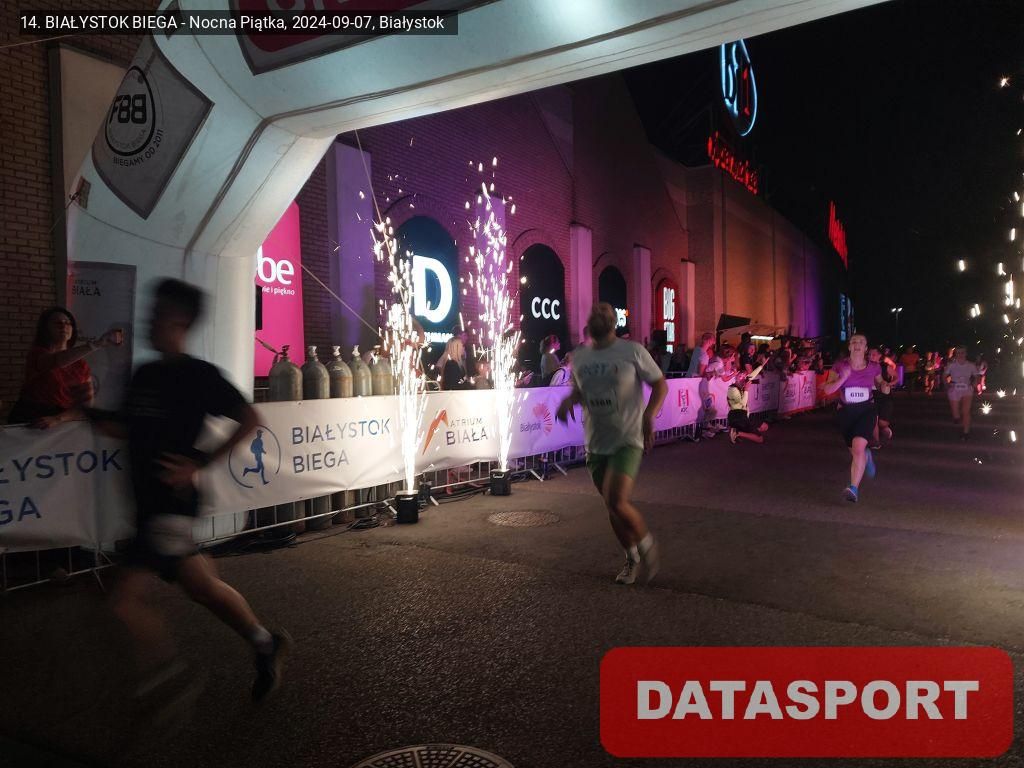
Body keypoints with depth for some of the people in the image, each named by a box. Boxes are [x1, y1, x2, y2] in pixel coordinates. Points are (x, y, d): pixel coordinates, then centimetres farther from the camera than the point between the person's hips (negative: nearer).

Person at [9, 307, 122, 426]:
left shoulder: (80, 364, 5)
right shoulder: (37, 353, -5)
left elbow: (86, 404, -1)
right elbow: (57, 361, -27)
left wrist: (57, 419, -19)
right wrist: (98, 343, -41)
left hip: (62, 426, 3)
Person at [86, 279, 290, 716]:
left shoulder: (199, 375, -12)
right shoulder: (144, 373, 10)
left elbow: (248, 419, -11)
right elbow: (125, 429, 20)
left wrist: (201, 463, -15)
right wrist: (87, 414, 2)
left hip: (171, 503, -8)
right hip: (150, 502, 8)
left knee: (127, 597, -6)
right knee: (201, 587, 16)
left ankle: (163, 676, 14)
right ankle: (264, 643, 31)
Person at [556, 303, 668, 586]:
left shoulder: (632, 351, -8)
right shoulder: (578, 357, 6)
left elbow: (660, 384, -2)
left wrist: (649, 415, -18)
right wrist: (568, 401, -1)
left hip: (627, 440, -5)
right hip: (596, 444, 6)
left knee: (617, 502, -19)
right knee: (611, 506, 14)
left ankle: (647, 544, 10)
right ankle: (632, 558, 36)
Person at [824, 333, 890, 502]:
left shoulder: (874, 367, -2)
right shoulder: (840, 366, -5)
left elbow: (880, 382, 18)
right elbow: (828, 390, -10)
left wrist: (884, 386, -6)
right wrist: (843, 378, -24)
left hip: (867, 410, -2)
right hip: (846, 412, 2)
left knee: (858, 447, -23)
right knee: (855, 452, 16)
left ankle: (854, 488, -21)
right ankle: (867, 457, 56)